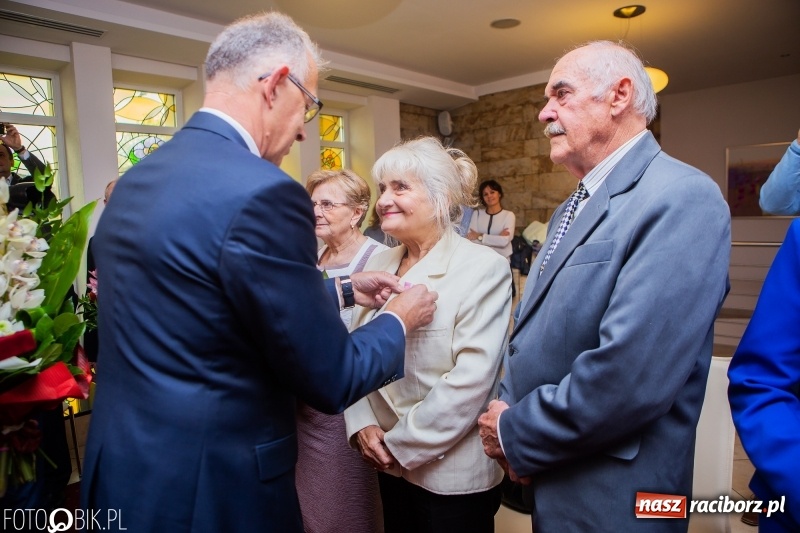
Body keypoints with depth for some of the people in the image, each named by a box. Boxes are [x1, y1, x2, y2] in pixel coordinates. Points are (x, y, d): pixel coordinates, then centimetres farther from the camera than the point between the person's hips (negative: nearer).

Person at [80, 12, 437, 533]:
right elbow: (331, 380, -18)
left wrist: (342, 289, 15)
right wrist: (399, 320, 0)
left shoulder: (137, 178, 2)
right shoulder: (262, 193, -25)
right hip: (211, 490, -8)